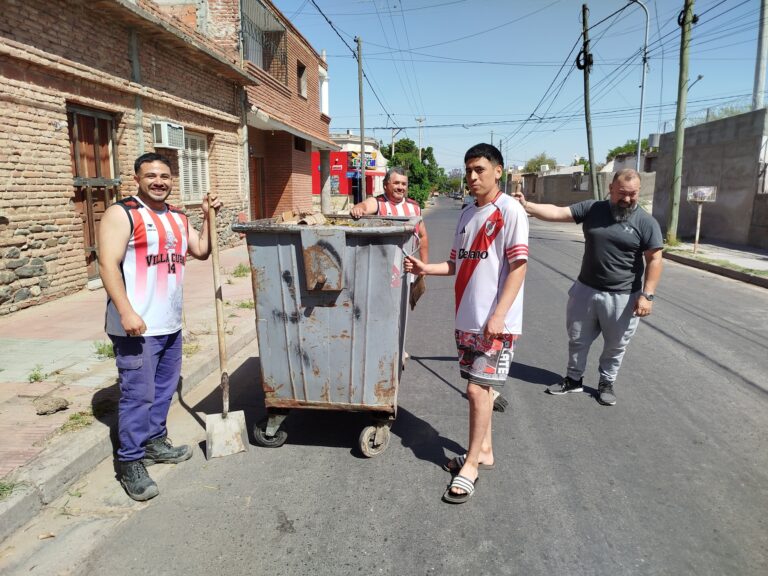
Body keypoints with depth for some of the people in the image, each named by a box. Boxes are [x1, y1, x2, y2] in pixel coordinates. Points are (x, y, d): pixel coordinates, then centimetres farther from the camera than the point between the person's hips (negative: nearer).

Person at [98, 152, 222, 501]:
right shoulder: (122, 213, -9)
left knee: (164, 389, 17)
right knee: (138, 394, -3)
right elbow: (108, 265, -17)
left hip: (171, 324, 8)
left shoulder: (178, 218, 14)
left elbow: (202, 251, 19)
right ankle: (130, 462, 11)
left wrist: (208, 217, 7)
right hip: (137, 325, -8)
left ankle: (154, 442, 34)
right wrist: (126, 312, -25)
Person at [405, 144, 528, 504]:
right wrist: (425, 268, 1)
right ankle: (484, 450, 30)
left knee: (477, 388, -4)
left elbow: (518, 267, -15)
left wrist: (498, 316, -21)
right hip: (467, 318, 7)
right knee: (479, 387, 15)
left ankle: (471, 463, 11)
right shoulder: (466, 214, 13)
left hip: (495, 323, -7)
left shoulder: (510, 211, -10)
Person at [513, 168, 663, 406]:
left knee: (615, 346, 13)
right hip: (585, 289, 3)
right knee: (578, 339, 16)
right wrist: (526, 206, -22)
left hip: (622, 297, -2)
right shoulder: (592, 209, -1)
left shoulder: (646, 222, -8)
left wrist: (647, 295, -15)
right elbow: (557, 212, -9)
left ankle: (606, 383, 34)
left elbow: (654, 260, -8)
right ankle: (574, 379, 34)